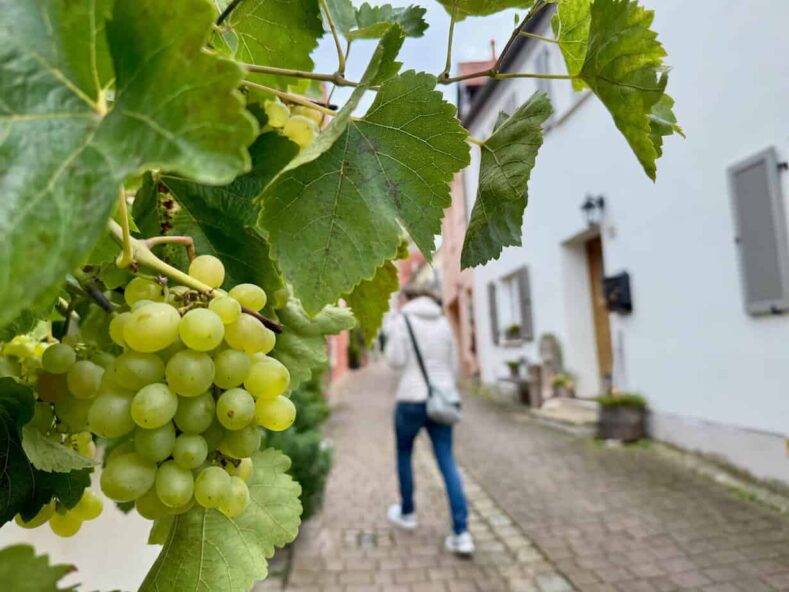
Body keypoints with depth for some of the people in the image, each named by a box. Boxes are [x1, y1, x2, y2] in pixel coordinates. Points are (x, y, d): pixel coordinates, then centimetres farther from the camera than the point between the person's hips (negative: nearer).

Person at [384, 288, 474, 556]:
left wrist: (390, 339, 7)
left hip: (412, 398, -4)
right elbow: (453, 365, 13)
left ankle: (407, 512, 36)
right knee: (447, 463, 3)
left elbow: (396, 361, -10)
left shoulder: (401, 320, -4)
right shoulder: (443, 322, 10)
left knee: (404, 453, 20)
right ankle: (461, 533, -2)